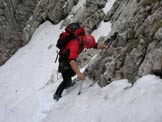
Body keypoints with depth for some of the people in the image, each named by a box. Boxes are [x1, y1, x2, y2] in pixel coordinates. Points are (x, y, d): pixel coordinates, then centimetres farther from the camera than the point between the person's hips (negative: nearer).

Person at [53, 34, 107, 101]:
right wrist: (79, 73, -66)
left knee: (73, 72, 29)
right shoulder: (75, 45, -43)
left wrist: (105, 46, -23)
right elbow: (72, 61, -55)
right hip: (64, 60, -8)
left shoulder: (83, 40, -19)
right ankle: (57, 95, 9)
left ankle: (68, 83, 56)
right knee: (67, 80, -9)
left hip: (70, 58, 8)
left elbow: (95, 45, -6)